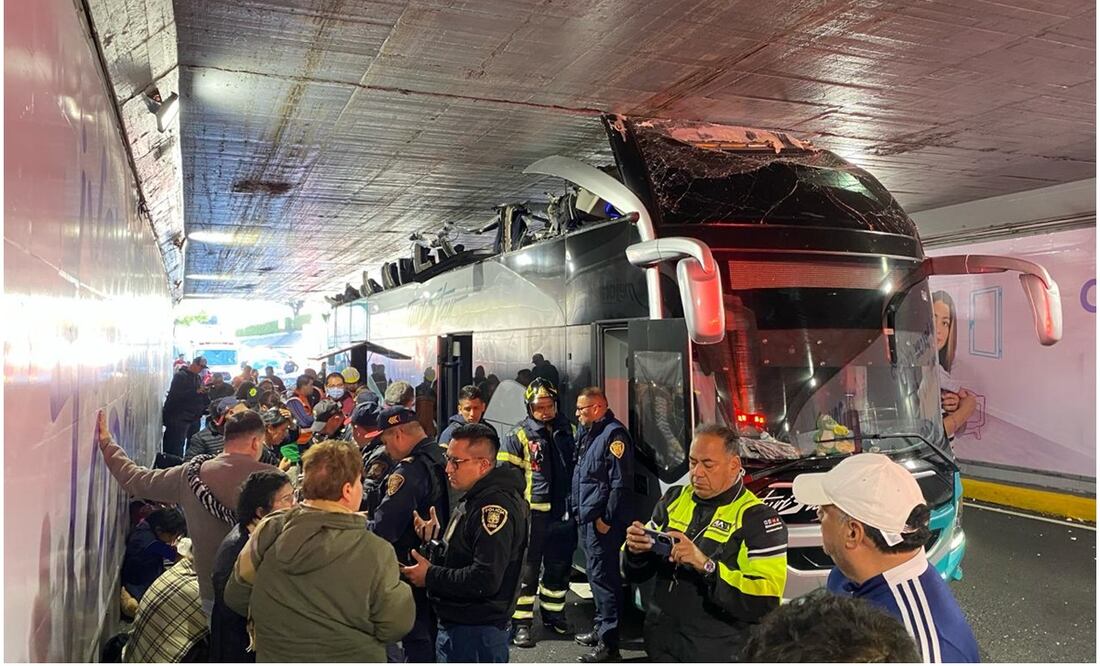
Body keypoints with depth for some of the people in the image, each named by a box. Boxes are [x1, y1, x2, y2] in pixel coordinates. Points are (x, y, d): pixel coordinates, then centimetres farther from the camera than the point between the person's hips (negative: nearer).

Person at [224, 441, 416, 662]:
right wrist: (400, 589, 0)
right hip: (348, 657, -2)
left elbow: (235, 597, -1)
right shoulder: (374, 552, -24)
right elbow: (396, 625, -17)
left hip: (275, 657, 3)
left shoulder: (267, 532, -14)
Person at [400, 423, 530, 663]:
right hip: (457, 623, 10)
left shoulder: (495, 506, -23)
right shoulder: (476, 499, 11)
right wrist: (436, 537, 3)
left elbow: (486, 579, -28)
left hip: (476, 632, -10)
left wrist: (430, 576, -18)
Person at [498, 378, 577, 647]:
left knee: (559, 567, 16)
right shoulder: (519, 435, -6)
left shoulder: (569, 430, 8)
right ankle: (521, 622, 12)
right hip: (533, 513, -5)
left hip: (563, 512, 5)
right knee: (527, 569, 2)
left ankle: (553, 613, 33)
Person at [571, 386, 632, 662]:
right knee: (596, 574, 19)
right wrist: (578, 509, 17)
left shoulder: (614, 434, -15)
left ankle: (608, 643, 0)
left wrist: (606, 518, -19)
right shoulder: (587, 433, 15)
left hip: (602, 519, -10)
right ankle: (600, 628, 32)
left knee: (604, 576, -6)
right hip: (588, 517, 10)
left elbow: (620, 482, -20)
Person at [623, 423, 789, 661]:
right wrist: (635, 551, -14)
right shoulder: (674, 499, 2)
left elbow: (767, 601, -23)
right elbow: (636, 574, 8)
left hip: (719, 653, -4)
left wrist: (706, 566, -31)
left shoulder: (758, 519, -13)